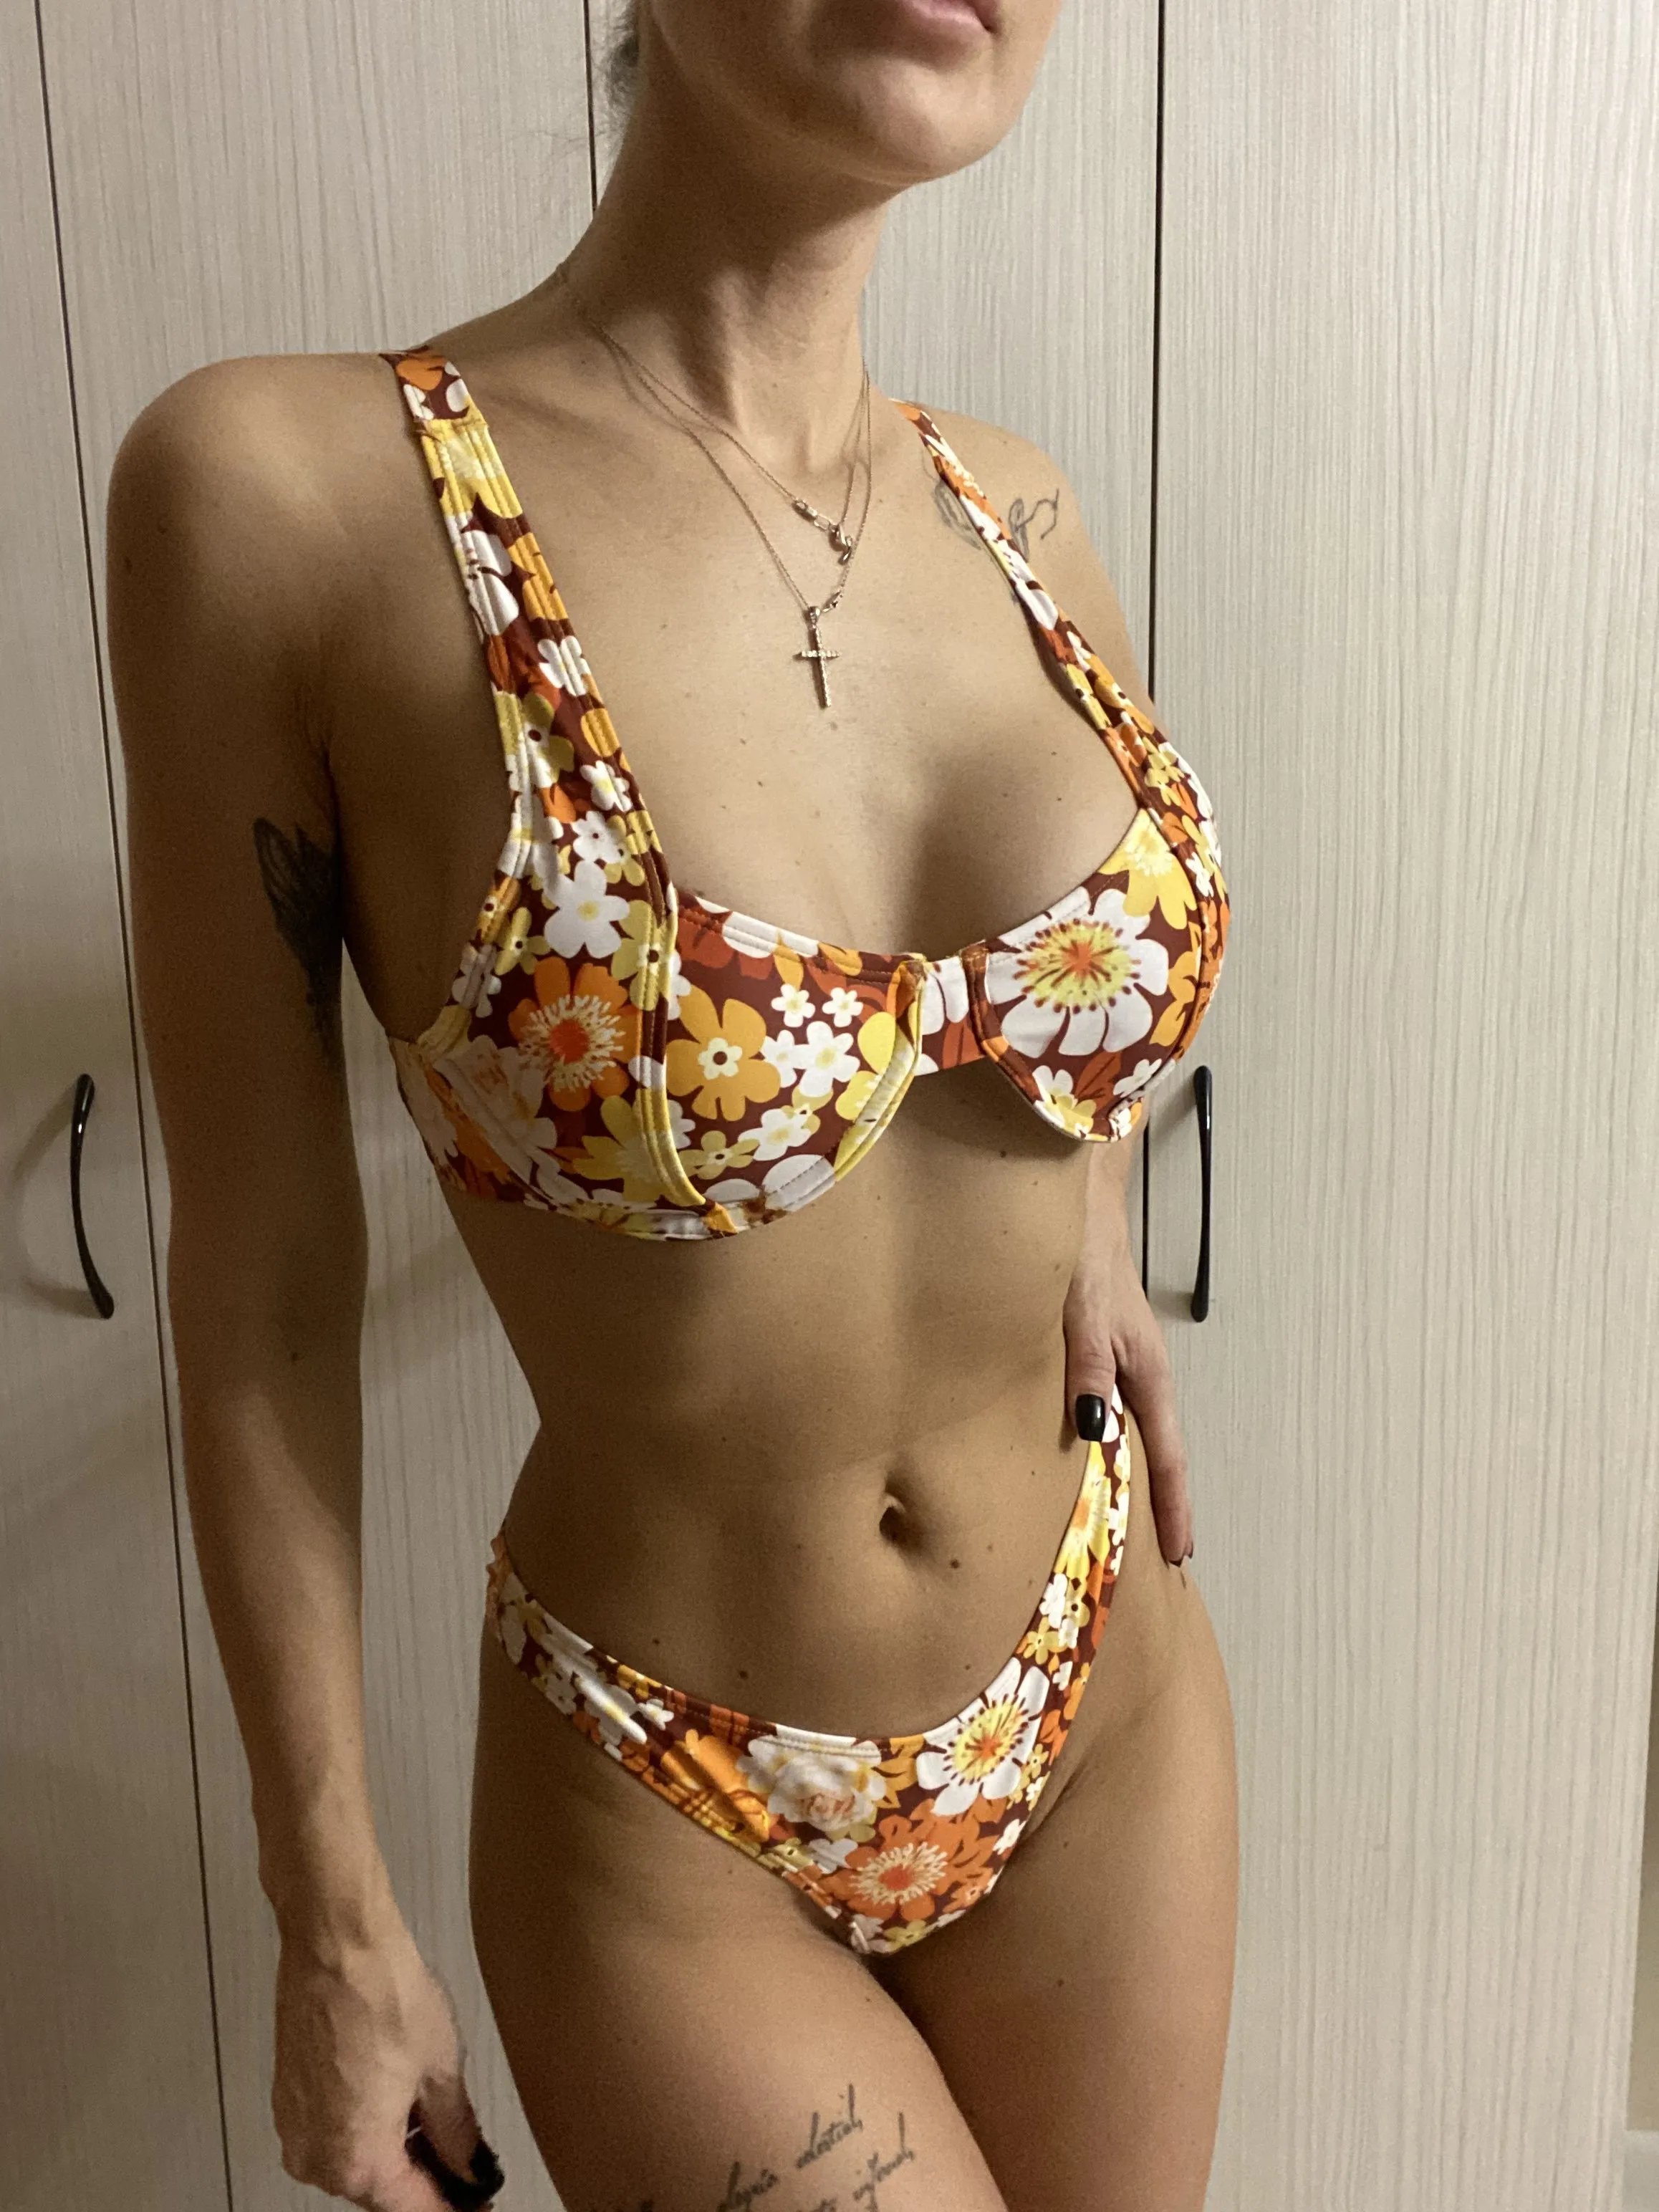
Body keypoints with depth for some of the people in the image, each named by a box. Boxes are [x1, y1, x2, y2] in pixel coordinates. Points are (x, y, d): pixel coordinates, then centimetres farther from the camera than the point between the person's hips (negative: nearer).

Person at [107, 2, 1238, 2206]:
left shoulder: (1023, 523, -5)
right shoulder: (279, 481, -19)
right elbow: (261, 1291, -12)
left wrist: (1097, 1236, 4)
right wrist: (334, 1920, -5)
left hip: (1107, 1703, 5)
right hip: (668, 1831, -4)